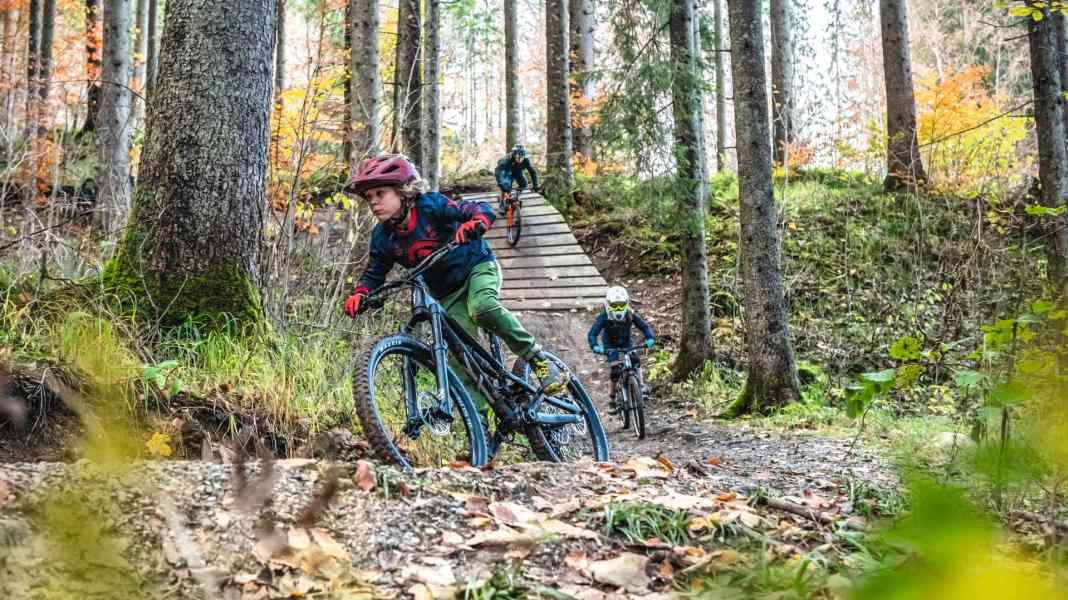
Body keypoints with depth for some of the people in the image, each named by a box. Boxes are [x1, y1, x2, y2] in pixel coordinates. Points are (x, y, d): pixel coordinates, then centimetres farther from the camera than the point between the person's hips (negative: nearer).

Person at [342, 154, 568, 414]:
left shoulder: (429, 205, -17)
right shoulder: (383, 237, -4)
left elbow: (483, 210, -22)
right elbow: (374, 274, 4)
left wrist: (474, 224, -46)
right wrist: (359, 295, -18)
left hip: (478, 267, -5)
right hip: (448, 295, 5)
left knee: (482, 307, -36)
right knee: (459, 358, -9)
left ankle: (536, 358, -21)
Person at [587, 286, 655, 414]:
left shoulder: (630, 315, -26)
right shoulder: (604, 317, -31)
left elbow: (644, 326, -21)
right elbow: (592, 333, -35)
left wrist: (650, 338, -41)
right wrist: (595, 346, -54)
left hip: (626, 342, 2)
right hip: (610, 345, -2)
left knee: (636, 362, -21)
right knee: (616, 370, -17)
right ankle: (612, 400, -2)